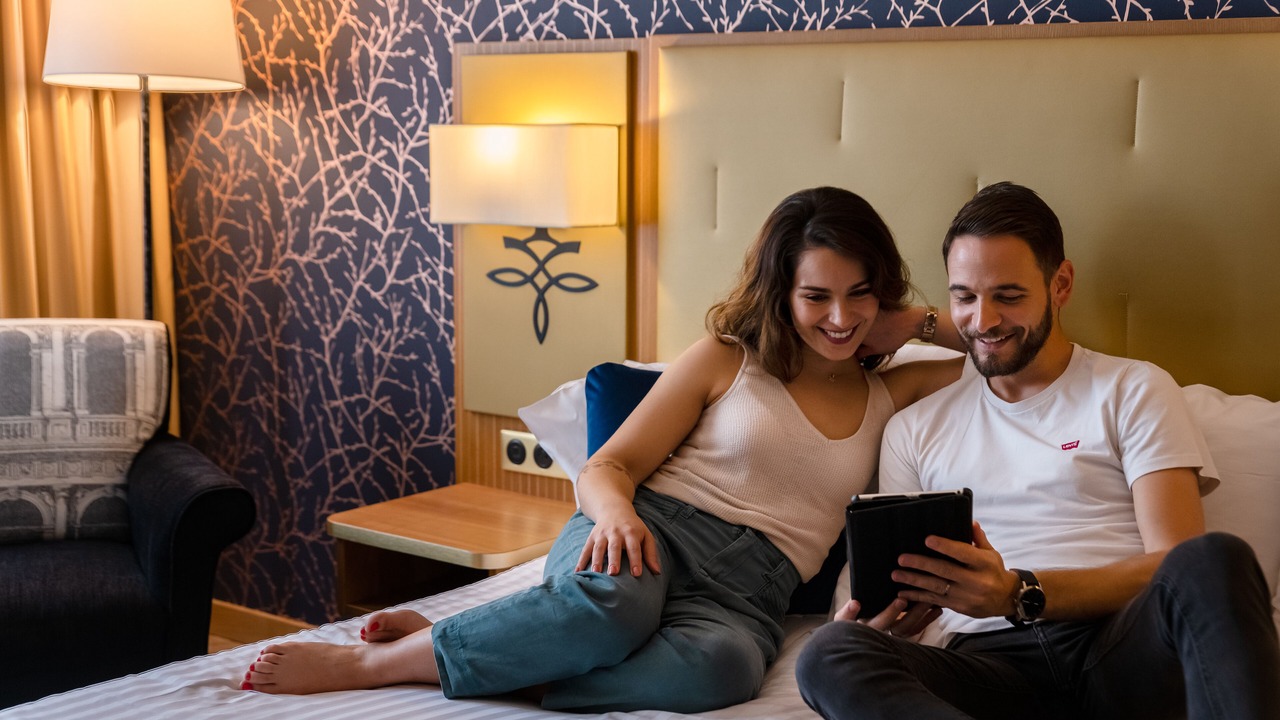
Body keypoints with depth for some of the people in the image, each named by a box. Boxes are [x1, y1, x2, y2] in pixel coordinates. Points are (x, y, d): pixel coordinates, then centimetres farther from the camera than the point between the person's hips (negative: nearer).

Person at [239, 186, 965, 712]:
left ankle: (457, 659, -30)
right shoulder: (725, 360, 10)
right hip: (651, 529, -1)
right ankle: (369, 660, -25)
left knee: (721, 666, -39)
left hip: (744, 589, 2)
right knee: (610, 602, -42)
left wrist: (920, 321, 12)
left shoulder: (891, 394, 19)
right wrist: (617, 509, -19)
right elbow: (608, 466, 4)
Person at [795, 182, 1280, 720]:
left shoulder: (1134, 391, 15)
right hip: (990, 664, 2)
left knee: (1215, 560, -36)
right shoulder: (915, 429, 24)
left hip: (1125, 648, -2)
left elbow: (1175, 563, 2)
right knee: (829, 655, -31)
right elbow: (911, 594, 20)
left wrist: (1020, 595, -15)